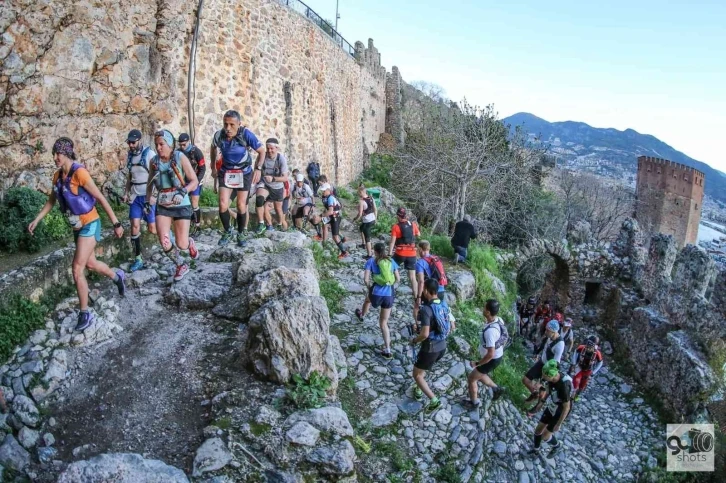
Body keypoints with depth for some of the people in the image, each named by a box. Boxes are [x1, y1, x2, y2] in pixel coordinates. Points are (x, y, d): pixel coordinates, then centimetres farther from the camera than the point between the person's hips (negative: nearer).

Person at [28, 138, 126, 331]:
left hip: (89, 225, -8)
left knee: (77, 270, -9)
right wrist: (36, 220, 12)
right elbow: (51, 201, 18)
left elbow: (101, 199, -18)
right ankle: (118, 276, 47)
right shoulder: (57, 176, 3)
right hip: (77, 227, 8)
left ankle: (84, 314, 3)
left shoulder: (79, 173, -19)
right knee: (90, 264, 21)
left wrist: (116, 224, -17)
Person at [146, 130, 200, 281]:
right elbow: (150, 183, 17)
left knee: (181, 244, -3)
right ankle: (181, 266, 13)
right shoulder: (154, 161, 1)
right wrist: (147, 201, 12)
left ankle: (190, 243, 36)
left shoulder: (180, 158, -10)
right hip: (162, 206, 3)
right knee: (164, 242, -11)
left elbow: (194, 181, -11)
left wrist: (183, 191, -28)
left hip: (181, 205, -3)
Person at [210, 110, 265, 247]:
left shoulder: (246, 134, -24)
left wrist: (258, 169, -17)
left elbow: (261, 151, -9)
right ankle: (227, 232, 16)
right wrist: (213, 168, 13)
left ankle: (241, 234, 21)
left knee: (241, 205, 1)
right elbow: (213, 149, 9)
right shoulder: (218, 135, -15)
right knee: (223, 205, -7)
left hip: (244, 173, -2)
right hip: (226, 172, 2)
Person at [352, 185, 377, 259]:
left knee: (367, 238, 4)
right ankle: (364, 244, 44)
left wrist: (355, 220, -3)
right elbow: (375, 210, 8)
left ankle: (369, 255, 11)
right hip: (373, 220, 8)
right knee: (361, 228, 34)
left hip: (367, 222, -8)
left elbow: (360, 214, -21)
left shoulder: (361, 201, -21)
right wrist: (375, 219, 21)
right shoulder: (371, 198, 1)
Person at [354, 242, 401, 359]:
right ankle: (387, 350, 11)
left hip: (377, 294, -2)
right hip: (389, 295, 2)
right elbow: (398, 280, 8)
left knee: (368, 298, 38)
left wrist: (369, 287, 10)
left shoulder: (371, 261, -2)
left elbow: (366, 279, -9)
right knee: (384, 322, 14)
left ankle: (361, 315, 67)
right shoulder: (391, 261, 6)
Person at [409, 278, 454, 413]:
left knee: (416, 375, 11)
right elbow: (453, 327, 7)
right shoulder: (444, 305, -2)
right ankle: (419, 390, 44)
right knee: (421, 368, 31)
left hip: (430, 348, -8)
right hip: (442, 347, 8)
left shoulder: (426, 309, -25)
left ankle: (434, 401, 6)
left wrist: (414, 340, -10)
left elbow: (425, 334, -30)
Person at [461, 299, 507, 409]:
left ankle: (474, 403, 32)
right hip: (498, 356, 8)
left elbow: (490, 354, -35)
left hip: (492, 360, -8)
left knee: (471, 378, 13)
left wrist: (477, 363, -21)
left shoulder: (490, 331, -39)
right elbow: (505, 337, 7)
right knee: (479, 375, 29)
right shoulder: (499, 320, -12)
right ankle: (496, 389, 39)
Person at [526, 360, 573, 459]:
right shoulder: (552, 376, -19)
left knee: (545, 436, 5)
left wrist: (558, 425, -17)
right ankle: (535, 449, 40)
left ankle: (556, 445, 37)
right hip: (551, 407, 6)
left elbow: (566, 407, -26)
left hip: (560, 413, -6)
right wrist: (539, 405, 12)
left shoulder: (564, 386, -40)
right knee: (538, 430, 15)